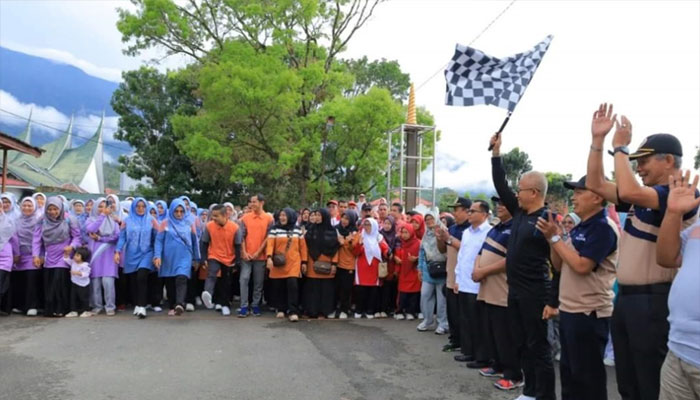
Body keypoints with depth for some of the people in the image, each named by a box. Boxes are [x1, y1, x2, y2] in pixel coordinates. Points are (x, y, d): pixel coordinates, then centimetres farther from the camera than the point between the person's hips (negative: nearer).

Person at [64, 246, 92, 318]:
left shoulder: (85, 265, -18)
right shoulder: (73, 262, 2)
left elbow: (85, 274, -22)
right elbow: (67, 260, 13)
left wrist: (77, 273, -34)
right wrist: (66, 253, -3)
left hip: (83, 285, -7)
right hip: (74, 284, 7)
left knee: (84, 298, 0)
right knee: (73, 298, 10)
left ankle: (86, 311, 10)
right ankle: (74, 311, 18)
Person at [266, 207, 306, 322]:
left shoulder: (297, 230, 8)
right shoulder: (274, 229, 1)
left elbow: (302, 246, 9)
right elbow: (270, 244, -9)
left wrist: (304, 261, 6)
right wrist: (269, 257, -24)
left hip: (294, 262, 0)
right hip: (279, 263, 0)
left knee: (292, 285, -11)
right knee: (279, 286, 5)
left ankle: (293, 311, -9)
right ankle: (281, 309, 20)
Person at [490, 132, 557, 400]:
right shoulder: (519, 213, 7)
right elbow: (500, 186, 14)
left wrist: (553, 301, -19)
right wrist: (496, 153, 9)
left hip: (535, 294, -8)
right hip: (514, 291, 8)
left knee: (538, 347, 1)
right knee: (522, 345, 15)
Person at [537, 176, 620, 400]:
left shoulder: (603, 228, -15)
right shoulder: (579, 228, 13)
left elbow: (582, 266, -24)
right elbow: (560, 265, 14)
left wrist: (555, 238, -16)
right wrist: (553, 237, -1)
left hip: (589, 313, -9)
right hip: (569, 310, 9)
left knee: (587, 374, 2)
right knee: (569, 370, 18)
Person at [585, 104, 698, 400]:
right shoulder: (642, 197, 13)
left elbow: (627, 191, -29)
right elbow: (595, 185, 13)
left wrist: (620, 148, -16)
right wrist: (597, 140, 5)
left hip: (653, 301, -9)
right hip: (625, 298, 9)